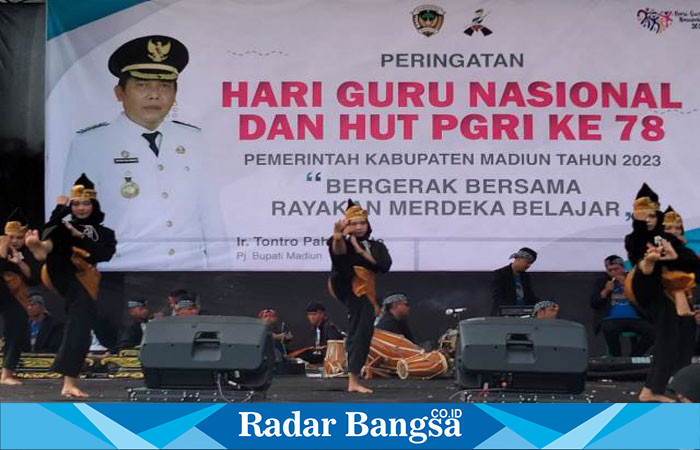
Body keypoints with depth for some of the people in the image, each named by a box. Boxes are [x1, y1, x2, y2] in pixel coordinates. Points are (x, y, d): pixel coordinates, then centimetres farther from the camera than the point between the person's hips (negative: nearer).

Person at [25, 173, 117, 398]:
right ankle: (40, 248, -65)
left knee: (80, 329, -8)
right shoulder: (65, 226, 18)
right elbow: (48, 233, -7)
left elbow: (105, 254, -4)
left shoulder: (104, 233, 19)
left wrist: (81, 238, -9)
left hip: (83, 282, 2)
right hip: (60, 273, -2)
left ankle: (69, 383, -4)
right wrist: (60, 209, -11)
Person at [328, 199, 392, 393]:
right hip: (345, 288, -4)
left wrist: (360, 250, -10)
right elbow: (338, 252, -22)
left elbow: (384, 265, -5)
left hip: (363, 296, 4)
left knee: (361, 334, 4)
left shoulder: (377, 246, 14)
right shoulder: (343, 244, 4)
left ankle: (353, 381, 11)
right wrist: (338, 236, -45)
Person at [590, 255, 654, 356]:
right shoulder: (601, 282, 16)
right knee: (609, 330, -37)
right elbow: (593, 304, 9)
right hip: (611, 320, -1)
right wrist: (605, 291, -5)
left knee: (651, 331, -27)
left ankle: (633, 357, -11)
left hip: (634, 319, 1)